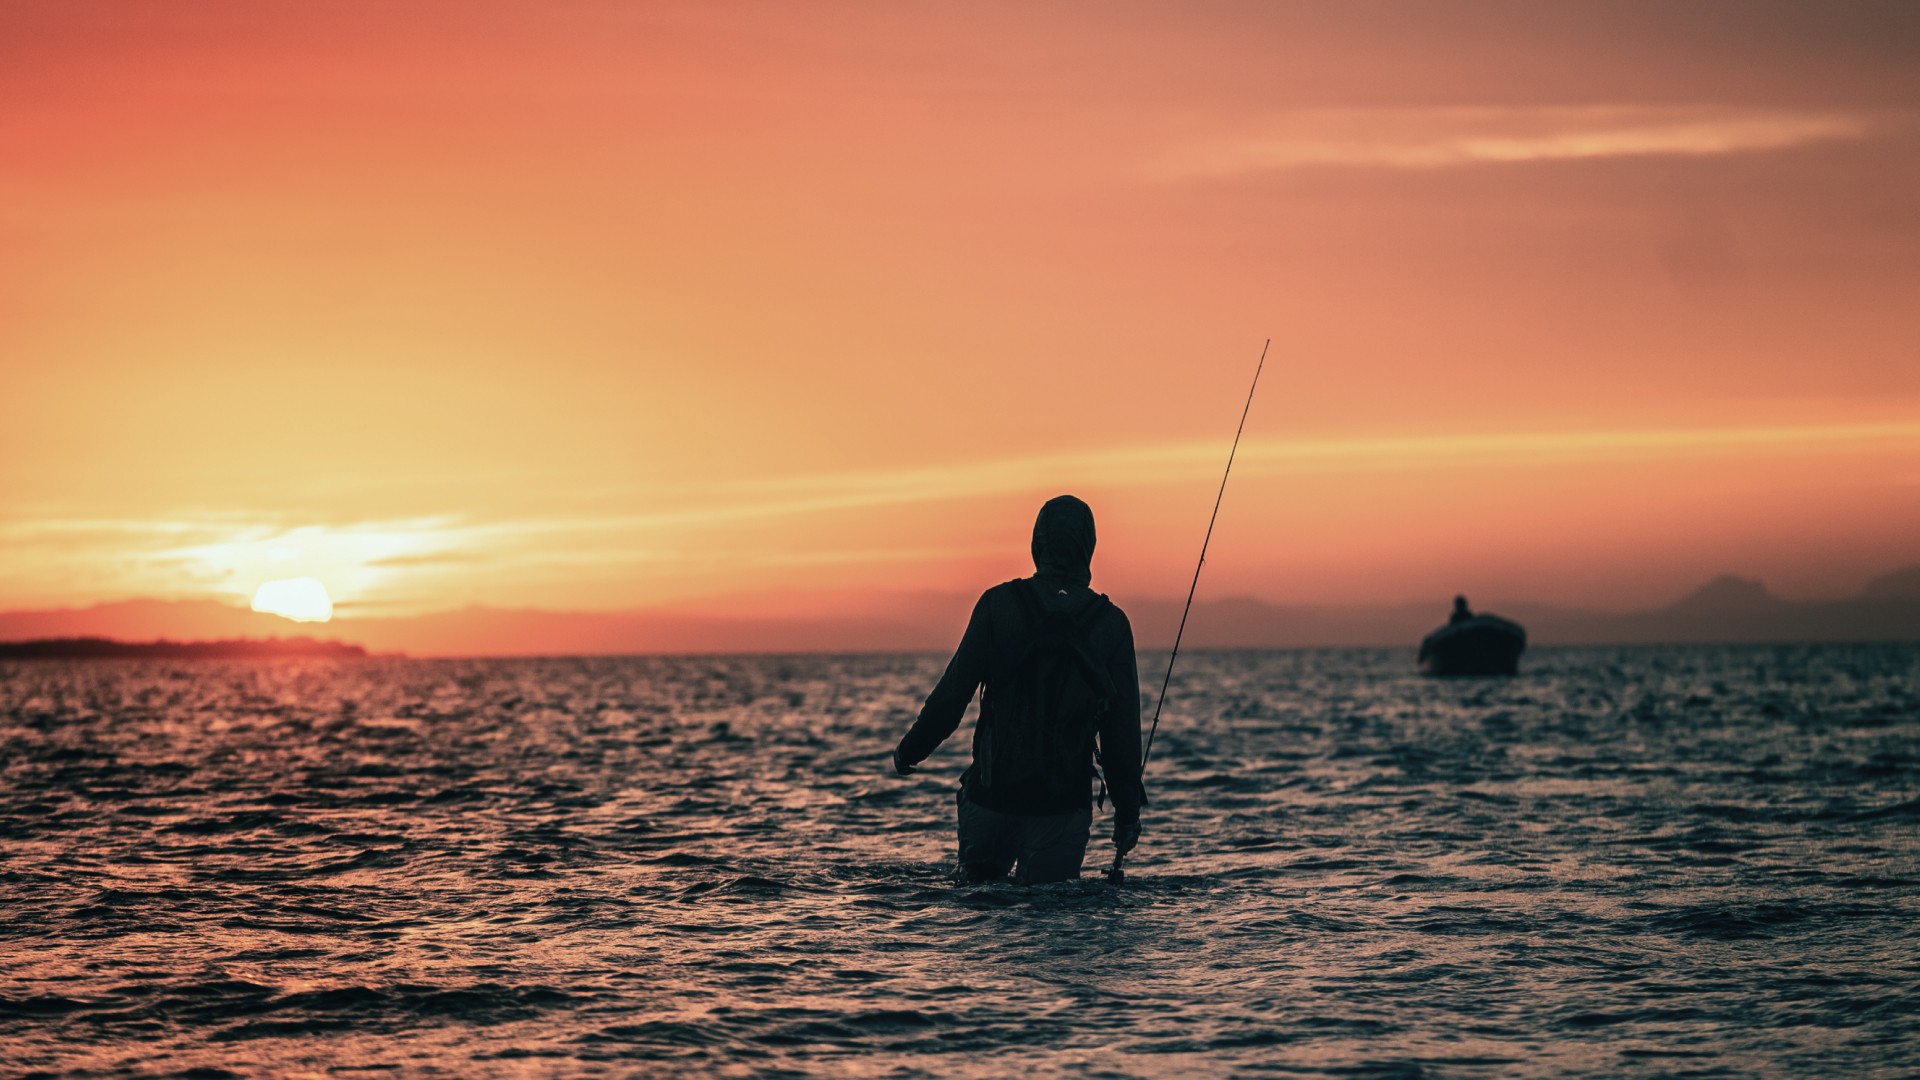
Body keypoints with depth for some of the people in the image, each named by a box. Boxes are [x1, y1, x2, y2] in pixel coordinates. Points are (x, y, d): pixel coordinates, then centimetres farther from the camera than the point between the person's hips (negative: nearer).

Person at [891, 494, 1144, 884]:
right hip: (1064, 803, 0)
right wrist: (1128, 809, 8)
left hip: (992, 793, 0)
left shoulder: (998, 604, -5)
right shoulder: (1111, 623, -2)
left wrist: (910, 750, 11)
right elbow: (1123, 726, 0)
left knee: (976, 886, 16)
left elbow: (953, 692, -4)